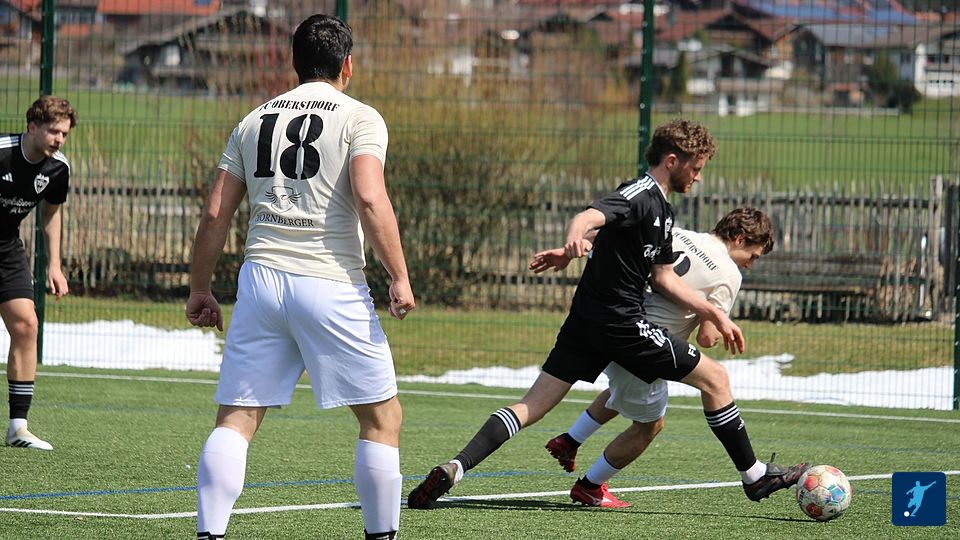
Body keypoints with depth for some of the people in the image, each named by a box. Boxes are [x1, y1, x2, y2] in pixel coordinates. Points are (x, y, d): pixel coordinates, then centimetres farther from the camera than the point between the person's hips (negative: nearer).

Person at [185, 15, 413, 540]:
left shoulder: (254, 120, 16)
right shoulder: (359, 118, 3)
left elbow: (214, 214, 12)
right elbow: (370, 198, -13)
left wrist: (199, 290, 20)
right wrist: (399, 277, -9)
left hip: (260, 278, 4)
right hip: (331, 284, -4)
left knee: (235, 419, 4)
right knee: (382, 417, 9)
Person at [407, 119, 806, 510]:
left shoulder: (663, 210, 18)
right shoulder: (640, 195, -13)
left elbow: (663, 278, 23)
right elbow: (588, 216, -31)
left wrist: (714, 315, 20)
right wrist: (575, 235, -54)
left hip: (588, 323, 9)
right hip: (620, 323, -9)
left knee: (532, 406, 2)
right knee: (714, 379, 3)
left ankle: (453, 469, -11)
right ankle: (754, 476, 14)